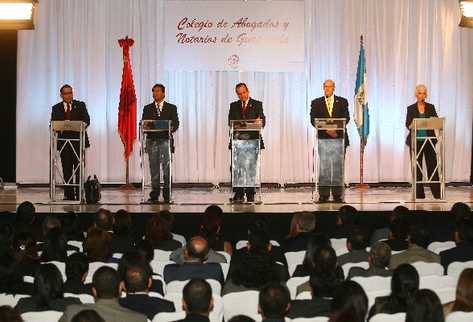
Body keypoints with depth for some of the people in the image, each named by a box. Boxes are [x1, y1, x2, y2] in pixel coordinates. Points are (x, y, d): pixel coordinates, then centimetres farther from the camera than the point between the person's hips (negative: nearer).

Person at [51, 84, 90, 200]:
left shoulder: (80, 105, 9)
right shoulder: (56, 108, 11)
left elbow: (87, 121, -1)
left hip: (78, 141, -1)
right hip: (64, 142, 1)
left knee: (79, 169, -3)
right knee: (67, 170, 2)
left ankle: (79, 194, -1)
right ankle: (69, 194, 6)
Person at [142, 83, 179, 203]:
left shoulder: (171, 108, 10)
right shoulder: (147, 108, 15)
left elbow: (176, 123, 3)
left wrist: (171, 128, -19)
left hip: (166, 140, -2)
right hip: (152, 140, 2)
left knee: (167, 166, -6)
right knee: (154, 167, 2)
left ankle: (167, 193, -3)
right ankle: (155, 193, 5)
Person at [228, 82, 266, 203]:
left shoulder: (257, 104, 8)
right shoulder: (233, 106, 15)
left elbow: (262, 120, -2)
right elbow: (230, 122, 6)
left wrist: (260, 121, -26)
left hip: (252, 139, -2)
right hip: (238, 139, 2)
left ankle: (250, 194, 2)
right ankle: (238, 194, -1)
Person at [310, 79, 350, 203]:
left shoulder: (342, 102, 10)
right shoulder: (316, 103, 10)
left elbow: (346, 118, 2)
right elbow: (313, 120, 2)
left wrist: (336, 129, -14)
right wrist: (326, 130, -12)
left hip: (339, 137, 0)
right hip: (323, 138, 0)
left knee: (338, 166, -1)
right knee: (323, 166, -3)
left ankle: (337, 195, 2)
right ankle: (323, 195, -1)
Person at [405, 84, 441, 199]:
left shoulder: (431, 107, 9)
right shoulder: (411, 108, 5)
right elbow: (408, 124, -3)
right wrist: (412, 125, -25)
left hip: (429, 140, 1)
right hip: (416, 140, -1)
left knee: (432, 165, -4)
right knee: (417, 167, 1)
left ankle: (437, 192, -3)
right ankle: (419, 193, 6)